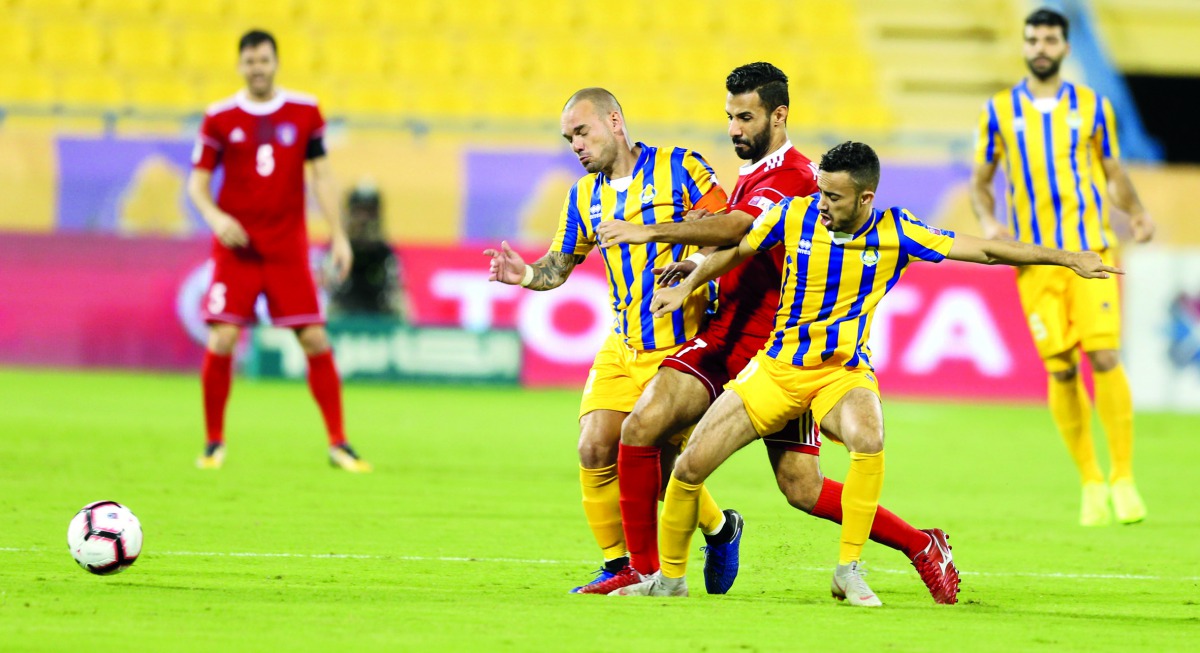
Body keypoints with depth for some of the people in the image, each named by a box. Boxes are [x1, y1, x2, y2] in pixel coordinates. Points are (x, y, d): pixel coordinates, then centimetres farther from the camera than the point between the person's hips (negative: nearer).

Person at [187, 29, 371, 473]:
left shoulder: (305, 112, 6)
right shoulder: (219, 119, 2)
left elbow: (321, 174, 9)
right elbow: (197, 182, 5)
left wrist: (338, 235, 2)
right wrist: (215, 217, -15)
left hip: (288, 248, 1)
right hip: (237, 247, -1)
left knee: (315, 340, -4)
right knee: (221, 342, -11)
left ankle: (339, 444, 4)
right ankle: (214, 444, 3)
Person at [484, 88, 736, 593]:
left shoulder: (679, 168, -5)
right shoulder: (585, 196, 12)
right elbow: (559, 265, 18)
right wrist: (524, 275, -4)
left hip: (684, 345, -5)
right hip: (623, 348, 5)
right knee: (594, 451, -8)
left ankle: (720, 529, 23)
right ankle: (619, 566, 6)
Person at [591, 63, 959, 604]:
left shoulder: (792, 175, -15)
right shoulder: (752, 174, 16)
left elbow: (735, 227, -32)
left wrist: (649, 231, -37)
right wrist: (703, 267, 7)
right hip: (724, 340, 8)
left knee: (802, 489, -8)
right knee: (641, 426, -11)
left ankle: (924, 547, 11)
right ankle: (643, 569, -2)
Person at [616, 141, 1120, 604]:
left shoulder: (895, 233, -12)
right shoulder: (794, 216, -10)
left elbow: (984, 251, -8)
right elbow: (734, 250, 9)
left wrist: (1065, 258, -10)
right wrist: (687, 286, 0)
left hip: (844, 373, -2)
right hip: (776, 369, 2)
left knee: (868, 439, -36)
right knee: (691, 465, -7)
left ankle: (849, 571, -22)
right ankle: (670, 577, 16)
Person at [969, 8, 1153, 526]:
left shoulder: (1092, 107, 8)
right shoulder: (999, 111, 8)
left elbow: (1114, 173, 16)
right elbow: (981, 180, 15)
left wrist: (1137, 213, -2)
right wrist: (987, 221, -5)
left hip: (1090, 249, 0)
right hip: (1035, 257, 0)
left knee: (1104, 357, -13)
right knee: (1061, 371, -4)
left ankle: (1123, 479, -5)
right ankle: (1090, 483, 8)